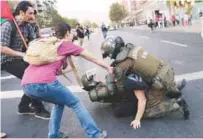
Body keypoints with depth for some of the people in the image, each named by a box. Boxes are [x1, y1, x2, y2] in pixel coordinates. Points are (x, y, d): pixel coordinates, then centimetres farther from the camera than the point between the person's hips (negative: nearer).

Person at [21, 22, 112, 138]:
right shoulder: (67, 44, 13)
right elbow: (93, 59, 20)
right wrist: (108, 68, 31)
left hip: (27, 84, 7)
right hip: (44, 82, -7)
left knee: (59, 102, 27)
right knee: (75, 103, 11)